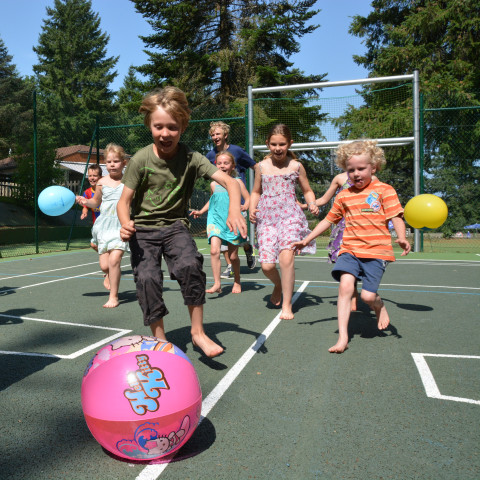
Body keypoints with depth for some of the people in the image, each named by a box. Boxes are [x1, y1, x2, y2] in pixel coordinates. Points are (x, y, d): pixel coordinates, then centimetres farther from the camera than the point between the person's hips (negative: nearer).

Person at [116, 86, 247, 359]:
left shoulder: (191, 158, -11)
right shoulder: (141, 160, -12)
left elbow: (228, 180, -19)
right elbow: (124, 200, -8)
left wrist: (234, 210, -38)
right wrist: (126, 224, -29)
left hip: (175, 226, 0)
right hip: (144, 229, 1)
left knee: (190, 265, -26)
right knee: (147, 278, -17)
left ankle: (198, 331, -6)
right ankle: (160, 340, 3)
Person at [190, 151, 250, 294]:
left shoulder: (237, 182, 2)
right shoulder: (213, 184, 11)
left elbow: (248, 198, -1)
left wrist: (245, 206, -21)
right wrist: (201, 211, 19)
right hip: (216, 219, 2)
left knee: (233, 256, 6)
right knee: (214, 251, -19)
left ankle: (237, 282, 28)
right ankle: (217, 284, -15)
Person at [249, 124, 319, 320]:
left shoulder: (296, 166, 5)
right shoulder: (261, 167, 8)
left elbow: (307, 190, 15)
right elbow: (256, 192, 20)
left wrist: (312, 204, -5)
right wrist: (252, 209, 2)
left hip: (290, 215, -1)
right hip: (267, 217, 2)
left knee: (286, 257, -21)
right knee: (267, 265, -8)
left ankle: (287, 305, -4)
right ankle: (278, 285, 30)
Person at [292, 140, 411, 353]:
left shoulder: (384, 191, 2)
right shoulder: (344, 196, 13)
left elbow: (396, 216, -5)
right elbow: (328, 220, 21)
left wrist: (401, 238, -24)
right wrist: (307, 239, 19)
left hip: (376, 251, -3)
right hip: (350, 249, 3)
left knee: (368, 295, -10)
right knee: (345, 285, -17)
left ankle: (380, 307, 29)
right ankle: (342, 337, -11)